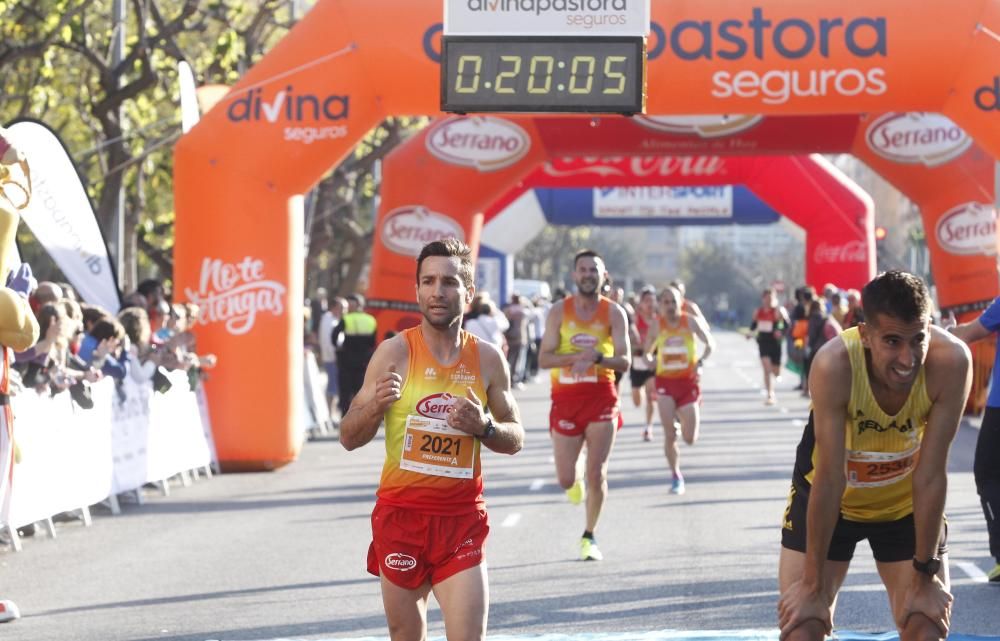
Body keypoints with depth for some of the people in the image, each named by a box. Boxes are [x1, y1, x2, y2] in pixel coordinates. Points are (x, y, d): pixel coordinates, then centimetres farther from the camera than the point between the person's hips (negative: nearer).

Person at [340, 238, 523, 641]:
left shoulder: (487, 359, 3)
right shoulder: (395, 353, -4)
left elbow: (515, 439, 12)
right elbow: (349, 438, -2)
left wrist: (484, 427, -10)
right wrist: (377, 405, -22)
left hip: (462, 519, 1)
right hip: (400, 514, -1)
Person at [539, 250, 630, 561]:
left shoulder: (614, 313, -1)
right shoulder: (559, 311, -1)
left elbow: (624, 361, -8)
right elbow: (544, 358, -6)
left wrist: (596, 357, -27)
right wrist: (578, 357, -21)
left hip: (601, 398, -1)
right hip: (565, 398, 1)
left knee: (597, 473, -7)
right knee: (565, 479, 1)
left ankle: (589, 537, 10)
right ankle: (575, 479, 40)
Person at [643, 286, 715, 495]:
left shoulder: (690, 321, -6)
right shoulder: (657, 325, -2)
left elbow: (710, 344, 0)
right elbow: (647, 351, 9)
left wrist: (701, 361, -17)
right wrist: (649, 360, -13)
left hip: (688, 381, 0)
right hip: (665, 382, 0)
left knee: (690, 439, -1)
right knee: (669, 435, -9)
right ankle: (676, 477, 8)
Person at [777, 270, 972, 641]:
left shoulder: (950, 361, -31)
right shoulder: (834, 364, -34)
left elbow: (932, 474, -24)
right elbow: (829, 479, -30)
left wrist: (925, 576, -18)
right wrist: (814, 586, -23)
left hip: (909, 503, 1)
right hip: (826, 503, -1)